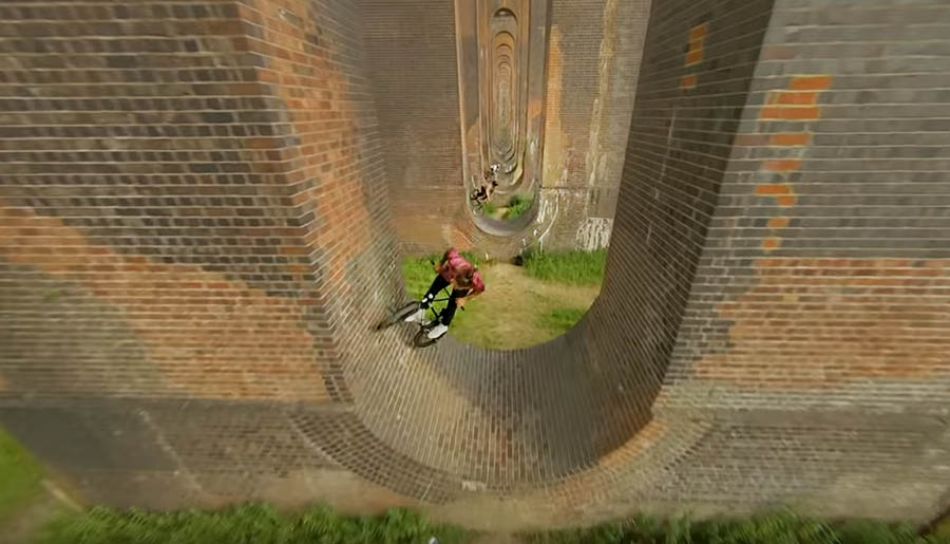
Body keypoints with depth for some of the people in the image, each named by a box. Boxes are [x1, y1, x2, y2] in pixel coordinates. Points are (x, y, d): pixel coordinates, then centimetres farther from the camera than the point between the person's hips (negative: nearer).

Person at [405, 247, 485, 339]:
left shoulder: (477, 282, -43)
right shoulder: (454, 262, -48)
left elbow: (481, 289, -18)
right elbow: (451, 250, -25)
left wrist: (465, 299, -15)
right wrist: (441, 264, -10)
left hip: (465, 283, -1)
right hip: (448, 273, 1)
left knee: (452, 306, 6)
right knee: (432, 291, 4)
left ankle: (443, 326, 34)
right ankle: (420, 313, 30)